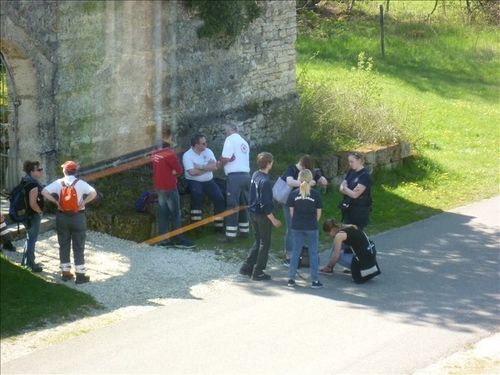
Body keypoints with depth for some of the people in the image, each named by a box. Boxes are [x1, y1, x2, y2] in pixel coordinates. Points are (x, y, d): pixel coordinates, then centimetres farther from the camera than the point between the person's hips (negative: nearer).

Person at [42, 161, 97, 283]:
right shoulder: (80, 183, -8)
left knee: (64, 246, 13)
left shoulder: (58, 183, -2)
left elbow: (44, 192, -13)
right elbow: (93, 193, -22)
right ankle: (80, 275, 2)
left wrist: (56, 202, -7)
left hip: (62, 216, 2)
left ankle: (66, 273, 16)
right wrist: (83, 203, -13)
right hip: (78, 216, -2)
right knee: (78, 247, 3)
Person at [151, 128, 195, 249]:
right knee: (175, 213, -1)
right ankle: (179, 240, 1)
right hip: (169, 187, -7)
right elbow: (179, 170, -14)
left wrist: (170, 171, 2)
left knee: (162, 213, 10)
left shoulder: (155, 152, 4)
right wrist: (174, 171, 3)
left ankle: (163, 239, 11)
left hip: (159, 186, 7)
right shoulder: (169, 153, -19)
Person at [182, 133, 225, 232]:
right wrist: (207, 167, -14)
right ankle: (196, 223, -27)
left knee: (219, 198, -13)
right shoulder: (187, 155, -14)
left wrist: (200, 167, -20)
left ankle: (219, 225, 1)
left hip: (208, 181, 5)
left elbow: (215, 167, -11)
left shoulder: (208, 152, 0)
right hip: (194, 182, -5)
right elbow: (192, 172, -25)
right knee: (197, 193, -36)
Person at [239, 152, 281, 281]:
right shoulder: (265, 181, -24)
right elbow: (265, 205, -24)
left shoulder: (255, 175, 3)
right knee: (265, 244, 5)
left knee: (258, 242, 20)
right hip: (262, 216, -8)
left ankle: (247, 267, 22)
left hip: (254, 213, 8)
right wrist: (273, 220, -17)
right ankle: (258, 273, 9)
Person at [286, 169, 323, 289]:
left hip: (297, 227, 2)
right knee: (313, 253, 5)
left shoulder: (294, 194, -4)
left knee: (295, 252, 10)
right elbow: (319, 213, -1)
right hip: (312, 227, -2)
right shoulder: (315, 194, -7)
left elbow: (291, 212, 3)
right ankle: (315, 281, 5)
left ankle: (291, 279, 12)